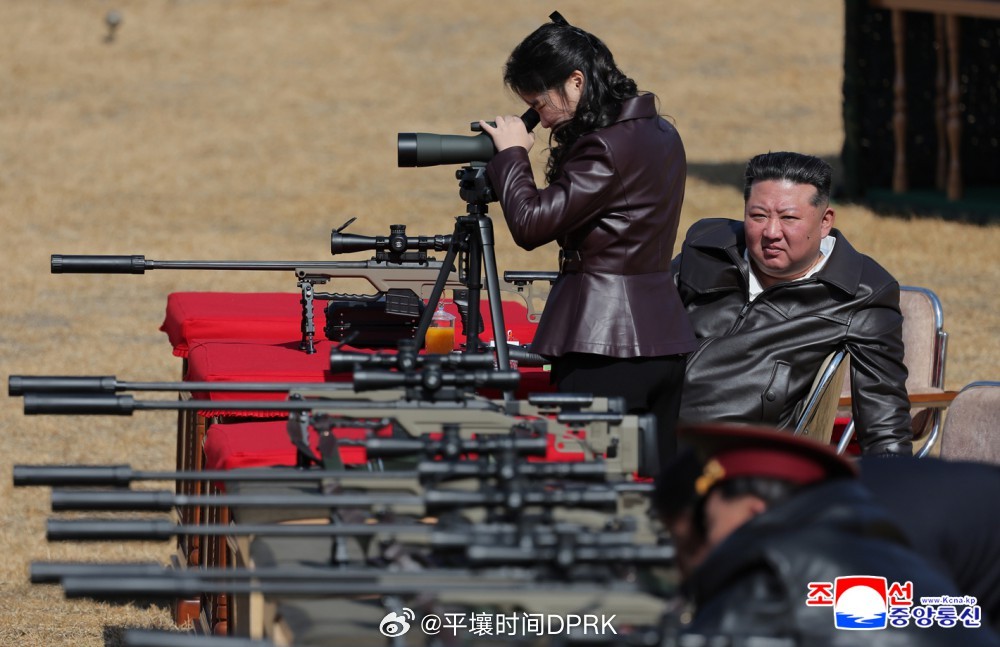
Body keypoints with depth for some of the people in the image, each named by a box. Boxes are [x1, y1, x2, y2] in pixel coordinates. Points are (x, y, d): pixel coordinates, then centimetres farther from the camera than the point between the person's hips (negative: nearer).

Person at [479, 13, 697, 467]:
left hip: (606, 348, -9)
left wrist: (511, 154, -1)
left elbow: (532, 224, -16)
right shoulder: (661, 135, 14)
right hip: (663, 340, 9)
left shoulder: (608, 147, -16)